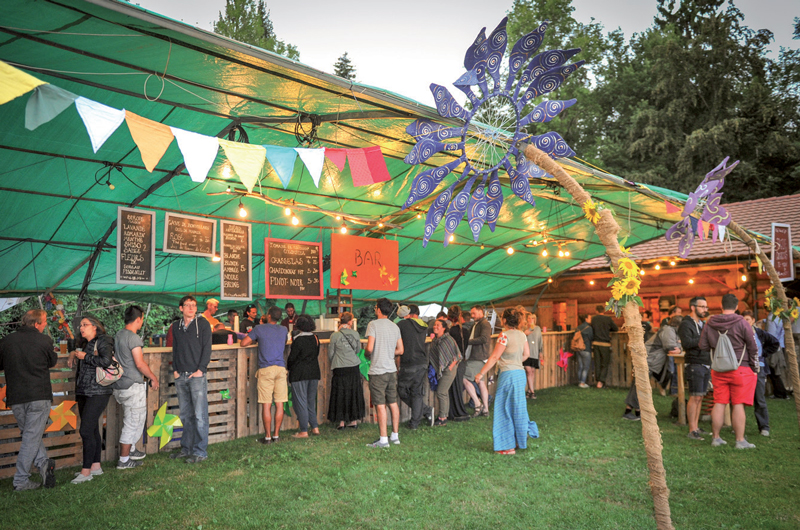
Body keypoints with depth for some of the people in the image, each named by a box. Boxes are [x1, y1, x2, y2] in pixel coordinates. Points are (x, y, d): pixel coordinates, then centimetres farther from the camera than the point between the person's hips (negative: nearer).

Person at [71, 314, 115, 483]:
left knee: (86, 430, -11)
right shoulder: (84, 343, 17)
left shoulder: (103, 341, -8)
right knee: (92, 430, 12)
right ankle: (96, 466, 20)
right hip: (83, 392, 9)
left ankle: (86, 471, -6)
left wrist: (85, 357, -14)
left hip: (97, 392, -9)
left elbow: (106, 361, -24)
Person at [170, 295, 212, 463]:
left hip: (197, 375, -5)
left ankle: (200, 452, 2)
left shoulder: (203, 324, 0)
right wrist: (175, 370, 7)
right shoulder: (176, 326, 14)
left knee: (200, 415, -4)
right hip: (181, 376, 5)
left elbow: (206, 348, -4)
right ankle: (186, 449, 21)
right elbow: (175, 349, 17)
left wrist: (200, 370, -10)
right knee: (185, 415, 11)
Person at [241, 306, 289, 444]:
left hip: (265, 369, -3)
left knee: (266, 405, 1)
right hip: (281, 368, 3)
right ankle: (276, 435, 11)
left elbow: (243, 343, 1)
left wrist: (255, 340, 20)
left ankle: (268, 436, 5)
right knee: (279, 404, 5)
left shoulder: (259, 328, 0)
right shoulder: (284, 330, 11)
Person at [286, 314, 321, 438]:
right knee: (311, 400, 17)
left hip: (300, 374, -7)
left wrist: (288, 368, 7)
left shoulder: (298, 340, -15)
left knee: (300, 401, 1)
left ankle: (304, 431, 2)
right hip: (314, 372, 7)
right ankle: (315, 427, 18)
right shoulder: (315, 338, 5)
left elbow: (292, 357, -11)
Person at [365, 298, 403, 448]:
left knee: (380, 405, -2)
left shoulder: (373, 324, -10)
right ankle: (395, 436, 21)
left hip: (378, 370, -6)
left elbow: (370, 348, -17)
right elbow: (400, 350, 11)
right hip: (392, 369, 7)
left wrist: (367, 354, 4)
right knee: (393, 403, 13)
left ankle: (383, 439, 2)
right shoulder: (395, 326, 9)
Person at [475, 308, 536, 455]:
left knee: (504, 410, 4)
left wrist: (481, 374, -14)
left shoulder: (505, 335, -16)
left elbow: (494, 357, -18)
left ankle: (508, 446, 11)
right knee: (517, 408, 18)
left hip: (508, 375, -7)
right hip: (520, 373, 8)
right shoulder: (522, 335, 5)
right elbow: (527, 354, 15)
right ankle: (521, 440, 27)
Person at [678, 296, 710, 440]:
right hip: (695, 365, -8)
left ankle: (696, 427, 17)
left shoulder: (703, 324, 19)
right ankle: (692, 431, -3)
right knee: (695, 397, -7)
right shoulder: (686, 324, -8)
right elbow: (686, 343, -21)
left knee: (700, 397, 10)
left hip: (706, 365, 8)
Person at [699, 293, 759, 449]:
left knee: (719, 403, 8)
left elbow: (703, 346, 7)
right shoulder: (741, 323, -7)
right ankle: (740, 440, 6)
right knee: (738, 405, 0)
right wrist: (755, 369, 9)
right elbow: (753, 348, -2)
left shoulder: (709, 324, 3)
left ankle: (716, 438, 14)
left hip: (718, 370, 3)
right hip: (740, 369, -3)